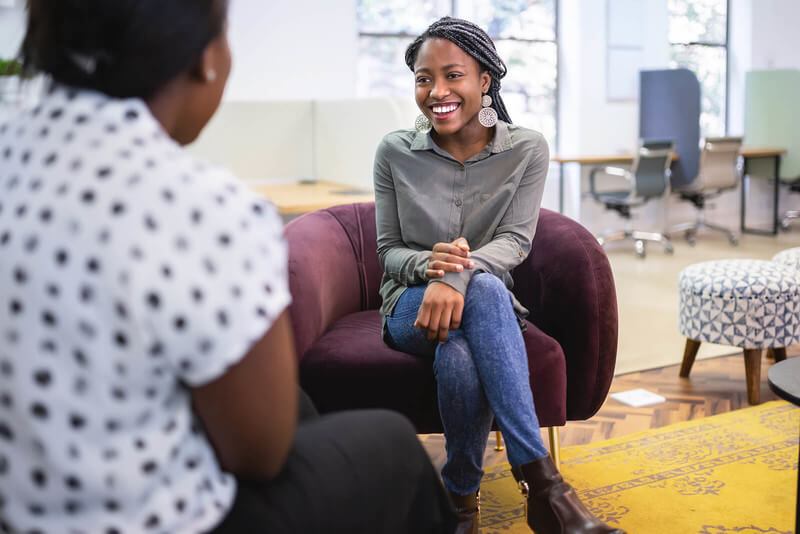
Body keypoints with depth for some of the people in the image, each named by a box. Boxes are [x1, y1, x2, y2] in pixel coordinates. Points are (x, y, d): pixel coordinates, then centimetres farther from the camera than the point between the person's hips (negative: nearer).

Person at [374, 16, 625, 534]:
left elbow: (516, 240, -11)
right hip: (412, 307, 0)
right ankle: (542, 482, -37)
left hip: (487, 306, 1)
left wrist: (458, 273, -33)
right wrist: (428, 263, -26)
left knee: (459, 357, -39)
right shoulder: (396, 152, -1)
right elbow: (389, 251, 0)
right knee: (484, 290, -37)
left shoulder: (527, 149, -1)